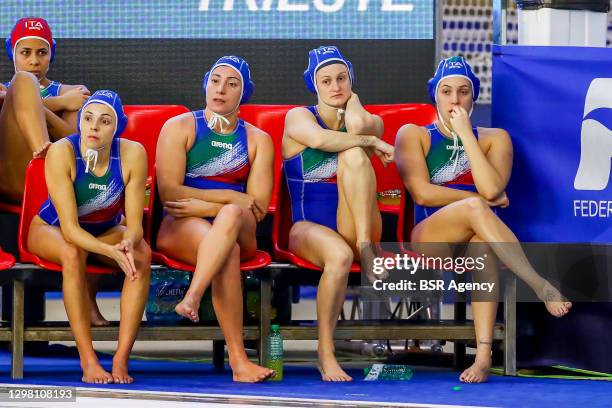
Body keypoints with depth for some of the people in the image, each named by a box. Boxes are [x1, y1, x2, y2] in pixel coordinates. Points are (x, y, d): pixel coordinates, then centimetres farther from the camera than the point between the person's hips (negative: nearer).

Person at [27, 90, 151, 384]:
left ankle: (121, 358, -28)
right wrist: (112, 252, -46)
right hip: (51, 229, -2)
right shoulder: (61, 153, -28)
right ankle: (88, 361, -34)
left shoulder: (132, 154, -22)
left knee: (142, 254, -29)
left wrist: (127, 243, -44)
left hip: (107, 230, 3)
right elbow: (69, 228, -31)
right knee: (73, 254, -37)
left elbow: (134, 224, -20)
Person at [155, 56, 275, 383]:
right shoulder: (179, 128, 9)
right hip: (180, 229, -2)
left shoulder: (258, 140, 14)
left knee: (232, 215, -39)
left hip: (239, 231, 2)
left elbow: (258, 208, 2)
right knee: (227, 251, -38)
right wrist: (231, 197, -9)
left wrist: (202, 206, -11)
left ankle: (193, 296, -52)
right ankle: (238, 361, -49)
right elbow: (168, 193, -5)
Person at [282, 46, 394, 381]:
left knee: (353, 154, -24)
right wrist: (373, 143, -15)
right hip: (308, 228, -2)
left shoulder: (373, 121, 12)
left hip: (354, 227, 2)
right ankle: (325, 352, -31)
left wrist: (352, 99, 6)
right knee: (339, 255, -39)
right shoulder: (298, 117, 3)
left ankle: (365, 246, -32)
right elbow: (320, 139, -22)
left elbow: (356, 125, -15)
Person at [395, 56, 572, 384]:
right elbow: (422, 193, -4)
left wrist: (465, 134, -5)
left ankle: (483, 355, -49)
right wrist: (480, 199, -3)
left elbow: (492, 189, -6)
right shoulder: (412, 134, 11)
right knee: (474, 209, -35)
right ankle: (541, 287, -38)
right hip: (427, 242, -1)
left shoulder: (494, 138, 14)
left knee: (482, 238, -39)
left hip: (477, 239, 1)